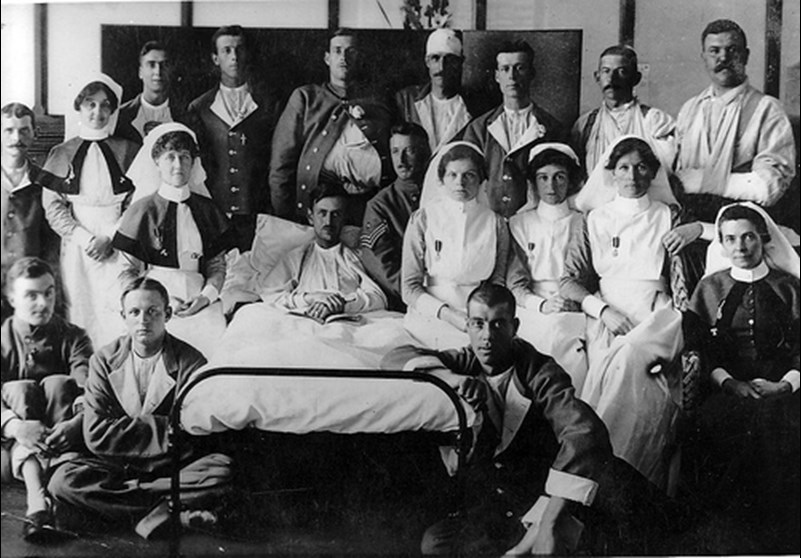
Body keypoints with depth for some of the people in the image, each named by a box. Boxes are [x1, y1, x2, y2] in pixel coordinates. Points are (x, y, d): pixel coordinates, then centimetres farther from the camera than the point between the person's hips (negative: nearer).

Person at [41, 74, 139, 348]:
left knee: (120, 316, -8)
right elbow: (52, 206, 4)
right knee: (79, 313, -1)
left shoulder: (128, 151, 6)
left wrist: (109, 238, -10)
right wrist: (83, 237, -9)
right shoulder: (61, 154, 10)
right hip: (76, 247, 1)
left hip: (117, 248, -1)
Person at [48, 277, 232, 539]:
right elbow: (96, 436, -9)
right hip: (117, 467, 3)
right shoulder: (104, 361, 2)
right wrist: (164, 427, -13)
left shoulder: (190, 361, -4)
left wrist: (127, 428, -12)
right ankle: (178, 506, -23)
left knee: (223, 468, -29)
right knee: (63, 481, -26)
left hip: (174, 467, -2)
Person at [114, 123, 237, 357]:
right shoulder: (142, 211, 5)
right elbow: (127, 272, 4)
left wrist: (206, 296, -5)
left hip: (201, 304, 3)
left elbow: (218, 266, 14)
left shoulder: (207, 210, 15)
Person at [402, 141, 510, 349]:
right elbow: (409, 288, 1)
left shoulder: (495, 223, 9)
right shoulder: (422, 219, 4)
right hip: (432, 315, -1)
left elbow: (498, 281, 10)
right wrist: (448, 314, -13)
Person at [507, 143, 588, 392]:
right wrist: (541, 304, -10)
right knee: (547, 330, -22)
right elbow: (515, 284, 6)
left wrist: (577, 302, -10)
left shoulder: (583, 224, 13)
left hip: (576, 312, 0)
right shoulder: (519, 224, 14)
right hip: (532, 311, 0)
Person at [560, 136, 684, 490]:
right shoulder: (596, 219, 17)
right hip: (606, 317, 1)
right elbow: (570, 280, 9)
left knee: (630, 359, -33)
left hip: (657, 319, 0)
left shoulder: (669, 218, 16)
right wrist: (603, 309, -6)